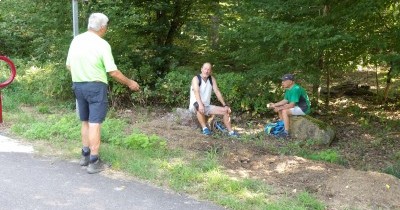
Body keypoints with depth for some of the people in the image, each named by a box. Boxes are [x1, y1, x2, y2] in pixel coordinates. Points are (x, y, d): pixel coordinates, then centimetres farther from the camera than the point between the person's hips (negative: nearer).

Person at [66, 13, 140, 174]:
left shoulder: (76, 40, 4)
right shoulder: (102, 44, -13)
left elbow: (69, 66, 11)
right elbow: (113, 72, -15)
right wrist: (129, 83, -2)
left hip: (78, 86, 6)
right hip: (96, 87, -6)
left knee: (85, 122, 18)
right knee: (94, 124, -3)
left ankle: (85, 155, 27)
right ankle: (94, 162, 0)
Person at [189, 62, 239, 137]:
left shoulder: (212, 79, 4)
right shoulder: (196, 79, -13)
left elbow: (217, 92, 1)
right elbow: (196, 92, -30)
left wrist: (225, 105, -9)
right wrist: (200, 104, -47)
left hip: (207, 106, 6)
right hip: (195, 105, -6)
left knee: (226, 110, -5)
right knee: (200, 108, -41)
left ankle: (231, 131, 4)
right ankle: (204, 128, -27)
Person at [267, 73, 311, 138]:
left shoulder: (296, 89, -25)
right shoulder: (288, 89, 5)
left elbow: (292, 104, -27)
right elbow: (285, 100, 10)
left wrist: (280, 108, -21)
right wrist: (274, 105, 0)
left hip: (303, 108, -10)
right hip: (296, 106, 10)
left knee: (284, 111, -25)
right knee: (280, 109, 10)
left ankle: (286, 132, -21)